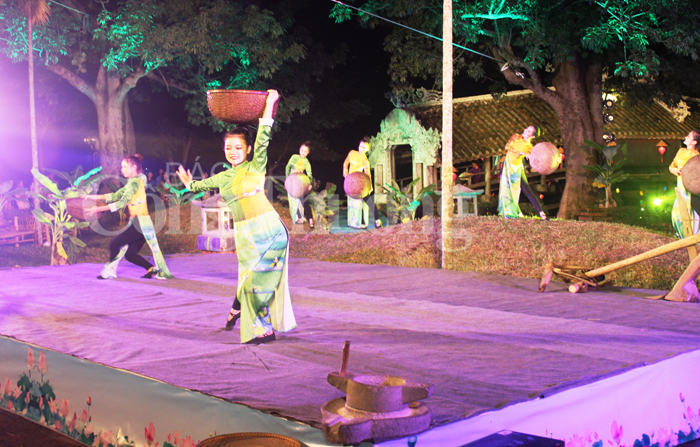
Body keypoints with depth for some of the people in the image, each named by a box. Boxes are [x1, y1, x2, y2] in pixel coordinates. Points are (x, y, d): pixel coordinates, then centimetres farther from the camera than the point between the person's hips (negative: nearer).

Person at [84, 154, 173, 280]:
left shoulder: (134, 182, -10)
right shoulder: (133, 182, 19)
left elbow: (123, 202, -17)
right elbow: (117, 195, 19)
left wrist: (99, 209, -17)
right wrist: (96, 197, 13)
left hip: (141, 223, -9)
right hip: (138, 223, 9)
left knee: (115, 243, -4)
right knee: (129, 254, 9)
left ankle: (109, 271, 6)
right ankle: (152, 269, 7)